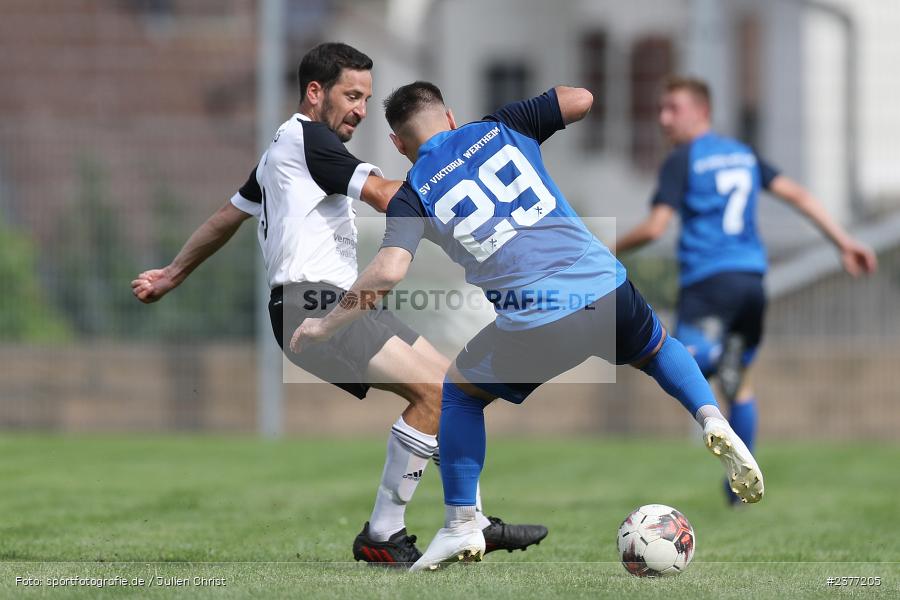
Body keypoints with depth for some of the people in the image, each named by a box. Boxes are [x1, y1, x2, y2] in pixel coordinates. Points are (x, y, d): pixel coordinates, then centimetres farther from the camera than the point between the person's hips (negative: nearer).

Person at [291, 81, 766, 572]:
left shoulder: (413, 196, 5)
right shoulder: (501, 128, 12)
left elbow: (389, 272, -8)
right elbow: (581, 100, 14)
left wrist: (324, 326, 4)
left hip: (534, 325, -3)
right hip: (607, 290, 3)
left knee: (459, 390, 25)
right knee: (658, 348, 35)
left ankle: (461, 526, 21)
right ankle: (712, 420, 9)